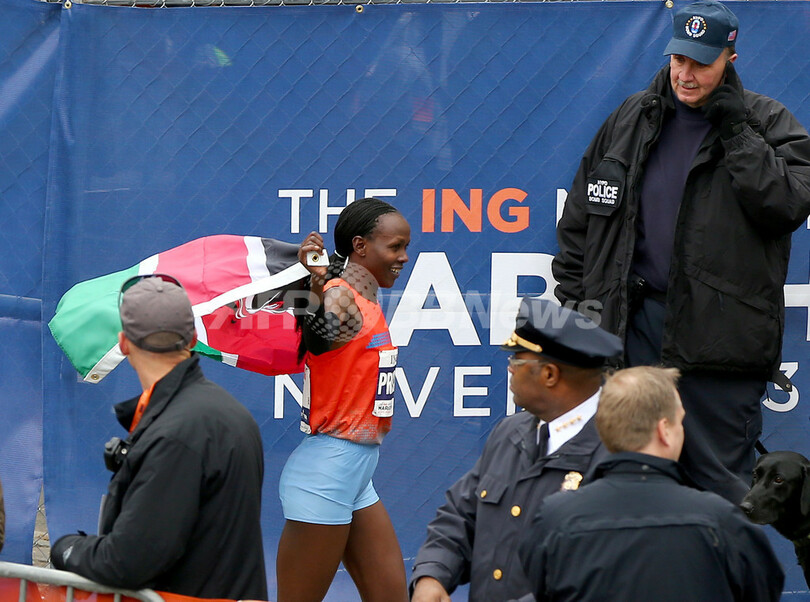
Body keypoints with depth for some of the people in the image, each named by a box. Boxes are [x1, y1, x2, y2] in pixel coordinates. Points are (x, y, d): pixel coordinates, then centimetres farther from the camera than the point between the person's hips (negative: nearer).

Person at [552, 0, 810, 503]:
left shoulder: (768, 125, 0)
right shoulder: (632, 120, 11)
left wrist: (735, 130, -16)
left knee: (718, 480, -3)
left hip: (719, 329, -4)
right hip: (635, 324, 4)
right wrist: (572, 296, 11)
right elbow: (581, 216, 18)